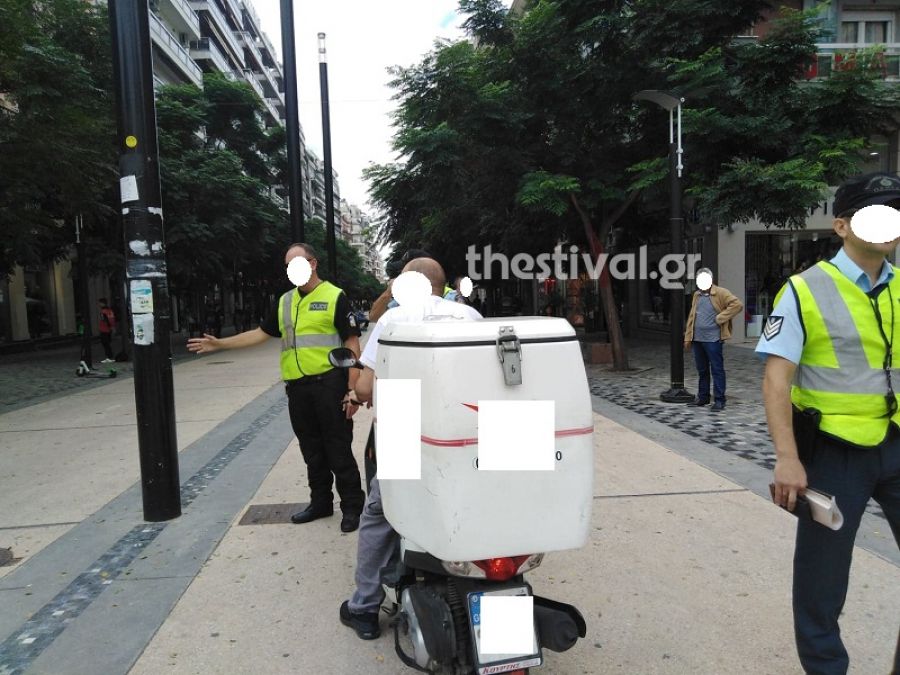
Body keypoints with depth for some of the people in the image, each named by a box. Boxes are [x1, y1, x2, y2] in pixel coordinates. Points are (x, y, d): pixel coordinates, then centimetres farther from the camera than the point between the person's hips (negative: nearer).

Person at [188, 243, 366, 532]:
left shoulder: (335, 297, -6)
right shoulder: (285, 301, 13)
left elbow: (352, 343, -8)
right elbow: (261, 333, 21)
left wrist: (353, 390, -14)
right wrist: (220, 344, 13)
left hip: (329, 383, -6)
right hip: (297, 387, 6)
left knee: (338, 449, 0)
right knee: (312, 450, 15)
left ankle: (352, 506, 13)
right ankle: (320, 503, 28)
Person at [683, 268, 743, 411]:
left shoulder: (720, 293, -5)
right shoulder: (697, 295, 16)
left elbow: (737, 304, -17)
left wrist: (720, 318, -16)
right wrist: (688, 337, 14)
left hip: (713, 339, -7)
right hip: (697, 339, 7)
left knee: (717, 370, -1)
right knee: (702, 370, 15)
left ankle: (719, 400, 4)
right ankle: (703, 397, 25)